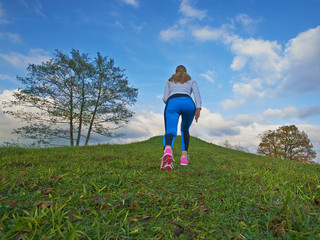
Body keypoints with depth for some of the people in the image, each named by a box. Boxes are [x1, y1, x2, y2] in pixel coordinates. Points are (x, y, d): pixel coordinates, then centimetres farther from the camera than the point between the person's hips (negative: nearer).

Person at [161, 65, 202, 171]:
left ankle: (167, 150, -50)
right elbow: (196, 92, 9)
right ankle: (184, 156, 13)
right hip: (188, 103, 1)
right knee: (185, 130, 25)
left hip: (172, 103, -1)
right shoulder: (192, 81, 31)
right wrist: (198, 108, -3)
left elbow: (165, 98, 21)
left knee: (170, 132, -16)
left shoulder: (170, 81, 33)